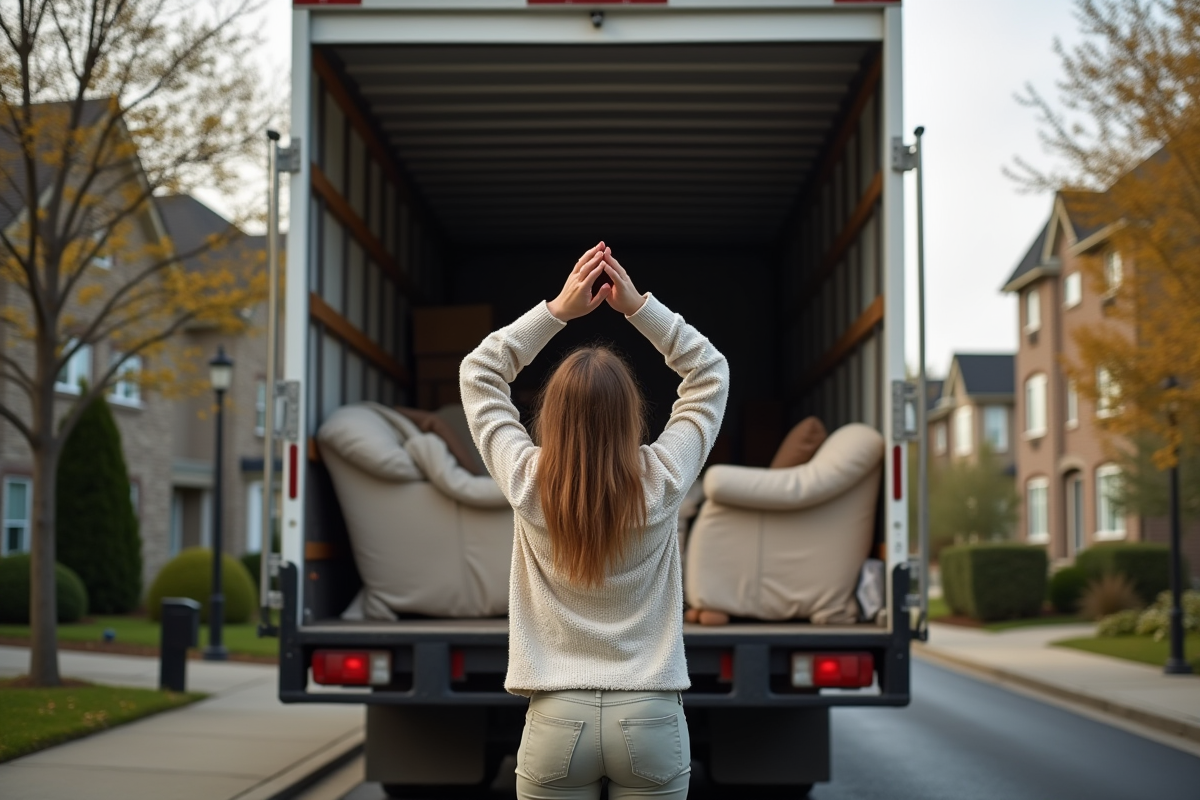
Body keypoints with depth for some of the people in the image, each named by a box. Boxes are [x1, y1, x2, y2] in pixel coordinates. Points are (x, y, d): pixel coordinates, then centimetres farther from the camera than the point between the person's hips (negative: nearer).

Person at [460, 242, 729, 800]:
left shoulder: (527, 483, -9)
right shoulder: (661, 481, -9)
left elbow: (478, 373, 6)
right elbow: (711, 372, 6)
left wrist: (557, 309, 1)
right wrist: (638, 306, 0)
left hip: (556, 717, 0)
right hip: (651, 716, 0)